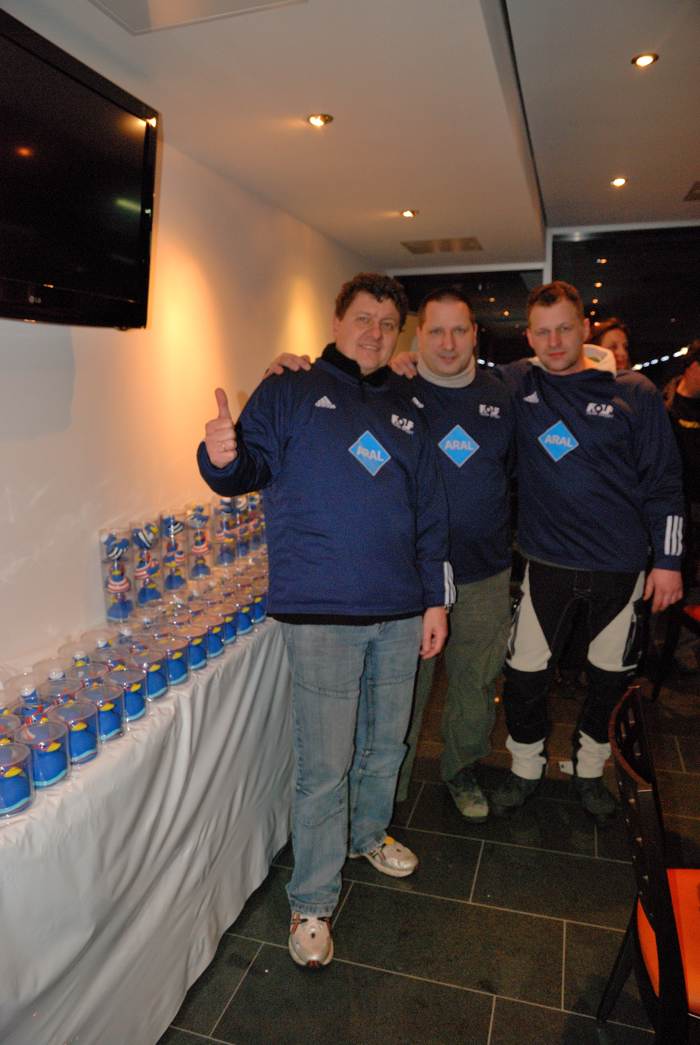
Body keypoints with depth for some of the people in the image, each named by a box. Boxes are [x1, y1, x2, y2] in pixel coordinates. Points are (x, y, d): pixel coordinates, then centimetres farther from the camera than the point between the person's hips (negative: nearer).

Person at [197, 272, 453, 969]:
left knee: (386, 742, 20)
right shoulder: (290, 394, 4)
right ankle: (311, 902, 22)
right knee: (324, 766, 1)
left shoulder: (405, 416, 16)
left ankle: (370, 834, 46)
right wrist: (223, 459, -29)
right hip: (322, 614, -5)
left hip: (400, 612, 5)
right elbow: (252, 467, -4)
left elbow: (430, 514, 15)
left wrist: (435, 600, 11)